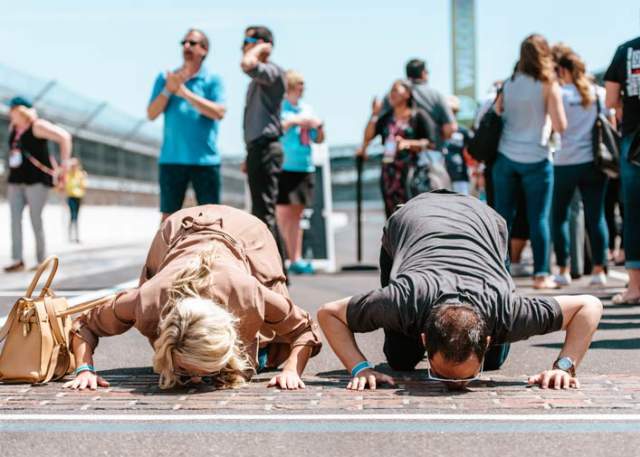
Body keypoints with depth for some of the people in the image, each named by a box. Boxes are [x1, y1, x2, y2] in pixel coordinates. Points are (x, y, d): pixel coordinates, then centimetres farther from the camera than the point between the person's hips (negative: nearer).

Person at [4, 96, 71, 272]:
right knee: (14, 219, -3)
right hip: (16, 180, 7)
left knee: (35, 220, -8)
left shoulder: (37, 126, -10)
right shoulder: (13, 127, 13)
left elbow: (65, 137, -16)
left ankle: (42, 261, 2)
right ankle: (18, 260, -3)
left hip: (36, 180, -7)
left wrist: (64, 166, -17)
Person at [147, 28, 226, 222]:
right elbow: (151, 114, 3)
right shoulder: (165, 78, 10)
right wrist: (168, 89, -11)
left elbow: (218, 112, -14)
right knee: (168, 216, 3)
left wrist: (185, 92, -15)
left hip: (205, 160, -2)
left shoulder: (213, 80, 2)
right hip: (171, 159, 2)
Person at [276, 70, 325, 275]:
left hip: (305, 166, 6)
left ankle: (296, 259, 11)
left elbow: (318, 139, 20)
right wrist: (293, 121, -20)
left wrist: (319, 128, 0)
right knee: (283, 213, -8)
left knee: (296, 214, 8)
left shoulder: (306, 109, 16)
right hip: (284, 166, -6)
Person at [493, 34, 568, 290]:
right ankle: (541, 275, 5)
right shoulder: (548, 86, -5)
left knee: (503, 217, 8)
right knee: (539, 218, 3)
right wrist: (556, 99, 8)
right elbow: (560, 126, -7)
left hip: (505, 158, 4)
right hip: (536, 160, -4)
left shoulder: (508, 84, 6)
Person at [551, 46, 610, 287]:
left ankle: (563, 270, 8)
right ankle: (599, 269, 4)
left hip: (565, 163, -3)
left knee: (559, 216, 9)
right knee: (596, 216, 5)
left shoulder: (560, 94, -7)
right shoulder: (598, 93, 4)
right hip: (594, 161, 3)